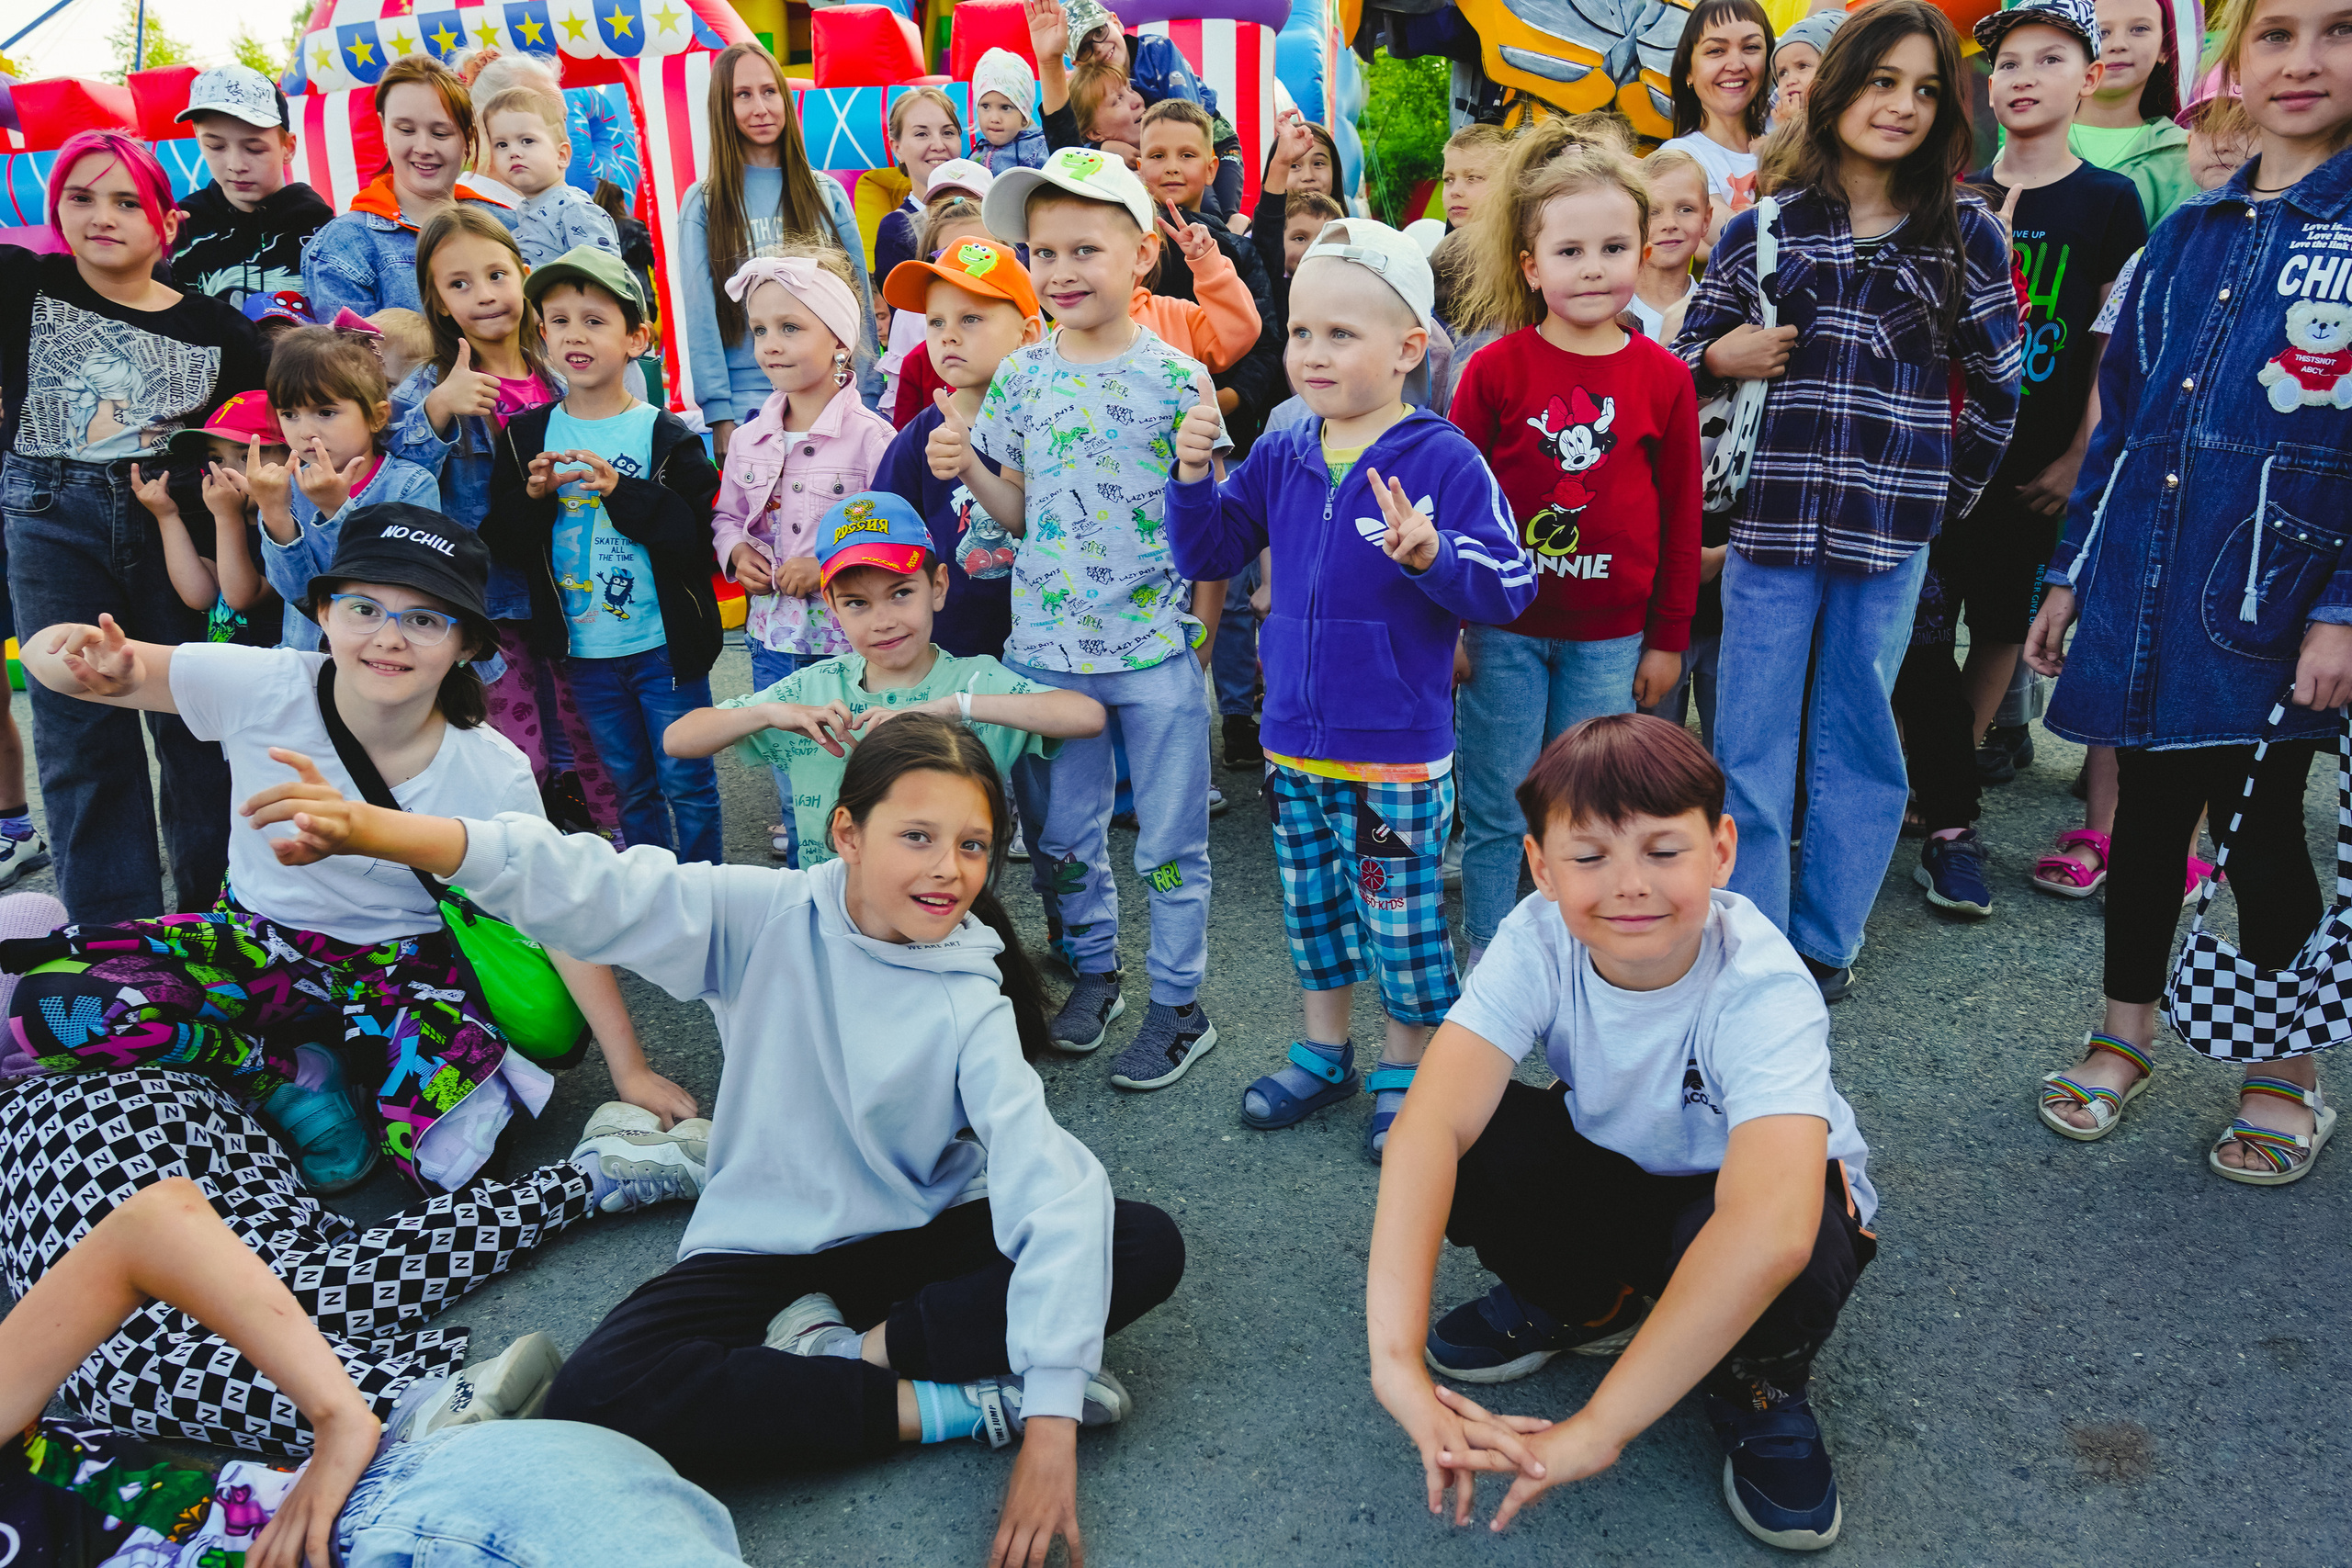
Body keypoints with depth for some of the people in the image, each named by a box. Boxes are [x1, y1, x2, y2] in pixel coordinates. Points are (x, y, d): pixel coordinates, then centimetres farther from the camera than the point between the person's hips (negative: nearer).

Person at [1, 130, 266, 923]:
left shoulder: (214, 326, 4)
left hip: (175, 523, 0)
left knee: (196, 722, 4)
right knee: (81, 733, 4)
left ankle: (219, 911, 19)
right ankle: (118, 936, 14)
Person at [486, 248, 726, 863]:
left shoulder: (666, 436, -6)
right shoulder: (527, 437, 4)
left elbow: (693, 541, -14)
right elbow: (501, 546, 1)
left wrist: (623, 492, -24)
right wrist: (533, 497, -16)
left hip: (664, 644, -3)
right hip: (584, 650, 4)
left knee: (687, 783, 4)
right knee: (629, 786, 16)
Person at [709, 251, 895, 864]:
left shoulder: (869, 436, -12)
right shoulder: (749, 440, 7)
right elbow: (726, 516, 20)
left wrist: (829, 568, -22)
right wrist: (736, 552, -1)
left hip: (849, 644, -5)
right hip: (773, 637, 6)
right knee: (792, 789, 17)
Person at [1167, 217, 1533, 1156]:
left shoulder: (1442, 460, -12)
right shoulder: (1279, 459, 4)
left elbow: (1508, 587, -17)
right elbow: (1207, 555, 9)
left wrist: (1431, 554, -34)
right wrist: (1193, 476, -6)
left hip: (1398, 751, -5)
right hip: (1294, 740, 6)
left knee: (1402, 919, 8)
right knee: (1311, 905, 20)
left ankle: (1406, 1075, 28)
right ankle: (1323, 1053, 39)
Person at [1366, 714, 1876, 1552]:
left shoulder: (1763, 990, -35)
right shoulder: (1538, 940, -27)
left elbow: (1768, 1231, -49)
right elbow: (1429, 1126, -40)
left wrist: (1595, 1430, -51)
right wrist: (1397, 1360, -52)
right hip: (1615, 1173, 3)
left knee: (1797, 1269, -38)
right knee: (1470, 1147, -26)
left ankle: (1756, 1393, -1)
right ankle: (1581, 1306, 6)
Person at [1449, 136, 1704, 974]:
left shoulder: (1662, 377, 0)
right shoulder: (1495, 368, -7)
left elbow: (1681, 516, 6)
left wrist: (1668, 637, 8)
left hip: (1611, 637, 2)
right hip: (1504, 629, -1)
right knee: (1496, 812, 7)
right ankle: (1487, 961, 24)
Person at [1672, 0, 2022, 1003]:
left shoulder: (1965, 234, 4)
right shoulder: (1761, 227, 4)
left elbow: (1998, 386, 9)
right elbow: (1688, 359, 11)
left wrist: (1948, 492, 6)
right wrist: (1720, 359, -9)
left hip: (1890, 536, 0)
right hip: (1772, 522, 0)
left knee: (1858, 744, 9)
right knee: (1750, 752, 2)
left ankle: (1824, 945, 23)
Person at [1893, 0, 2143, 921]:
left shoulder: (2108, 200, 3)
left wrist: (2080, 457, -4)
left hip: (2039, 460, 0)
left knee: (2004, 626, 6)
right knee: (1922, 633, -7)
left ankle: (1944, 783, 21)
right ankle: (1949, 819, 2)